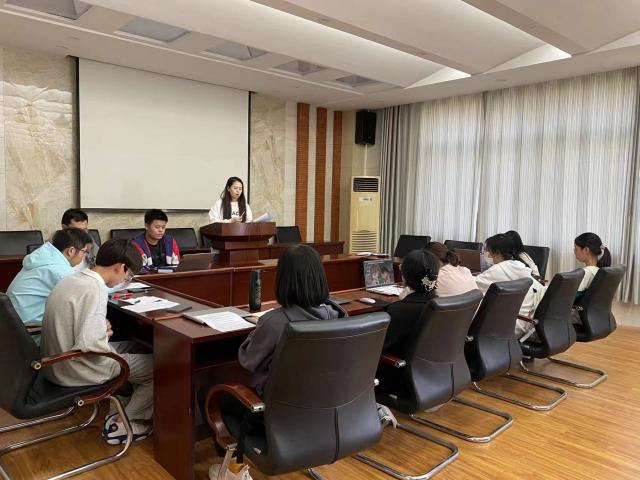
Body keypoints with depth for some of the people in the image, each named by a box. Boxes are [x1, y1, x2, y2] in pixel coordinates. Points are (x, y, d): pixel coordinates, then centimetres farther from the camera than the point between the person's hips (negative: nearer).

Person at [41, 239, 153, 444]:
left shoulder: (73, 279, 4)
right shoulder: (95, 289, -25)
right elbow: (89, 344, -32)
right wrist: (106, 336, -11)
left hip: (58, 363, 10)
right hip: (76, 369, -9)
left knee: (134, 348, 21)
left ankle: (125, 410, 21)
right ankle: (121, 424, 8)